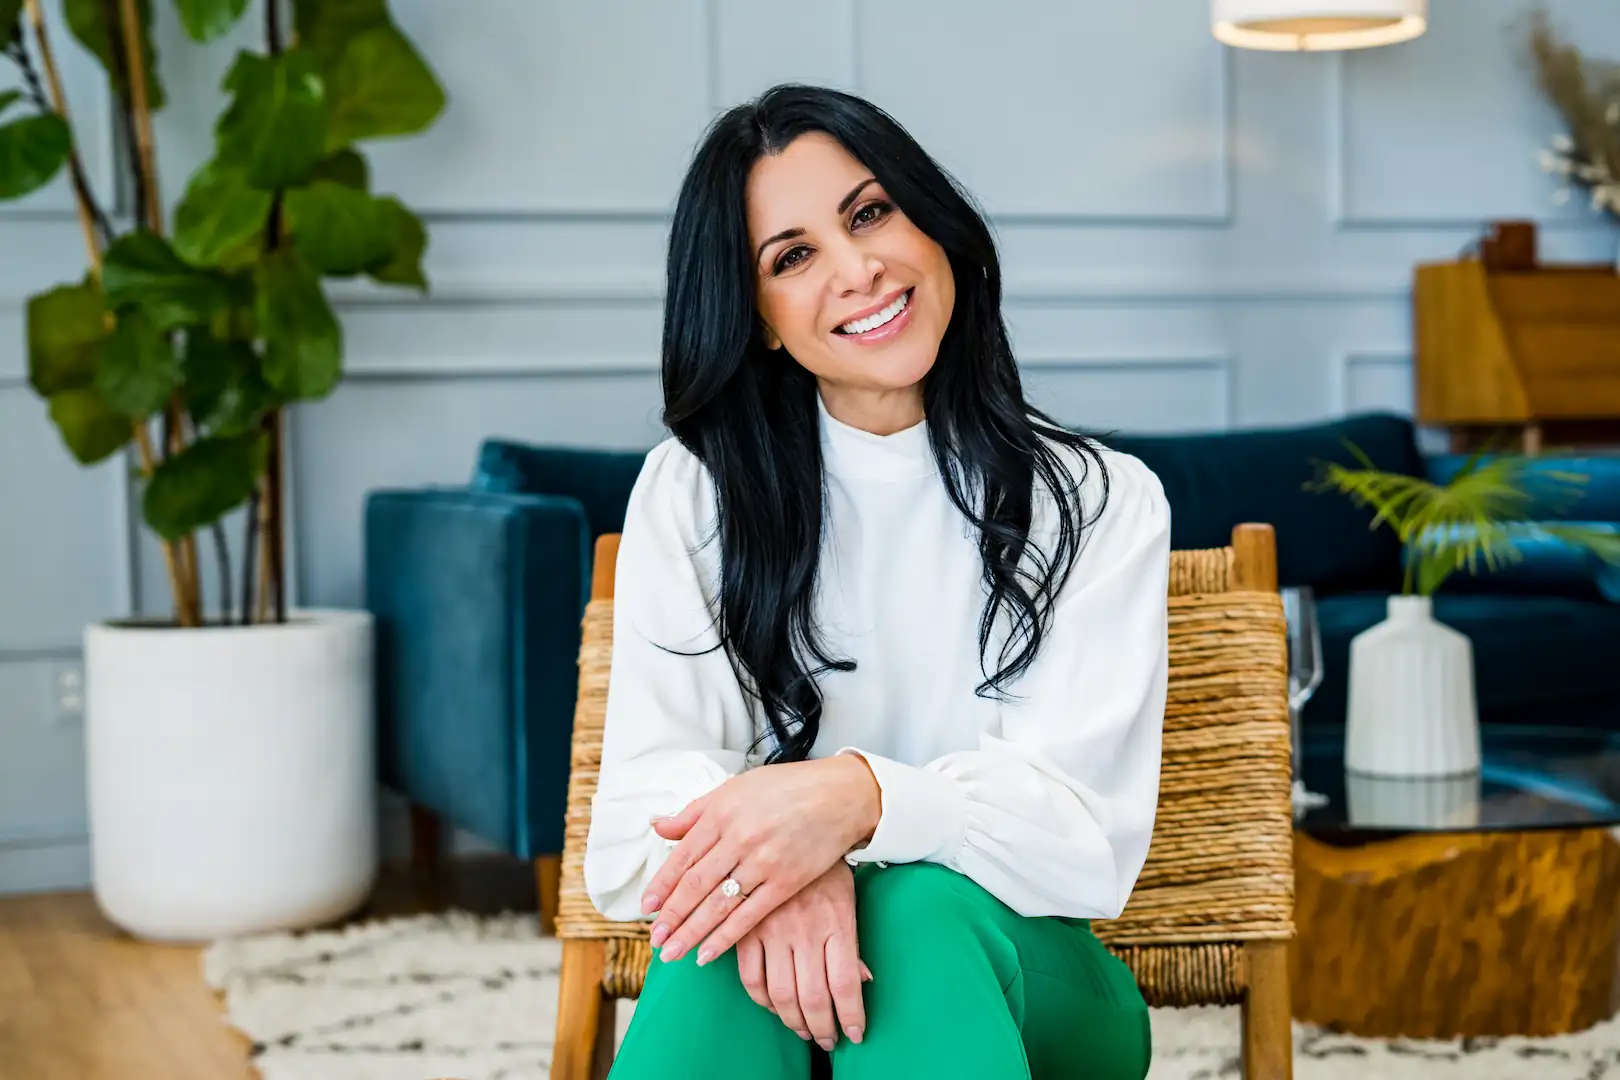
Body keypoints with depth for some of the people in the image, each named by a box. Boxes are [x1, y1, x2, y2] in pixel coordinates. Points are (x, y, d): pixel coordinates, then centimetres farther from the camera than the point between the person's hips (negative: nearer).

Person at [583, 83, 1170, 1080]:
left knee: (925, 906, -34)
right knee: (729, 916, -35)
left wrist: (860, 797, -31)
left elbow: (1085, 832, -11)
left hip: (1018, 975, 0)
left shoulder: (1099, 503, 0)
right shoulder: (693, 494, 3)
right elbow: (640, 821, -7)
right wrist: (783, 856, -31)